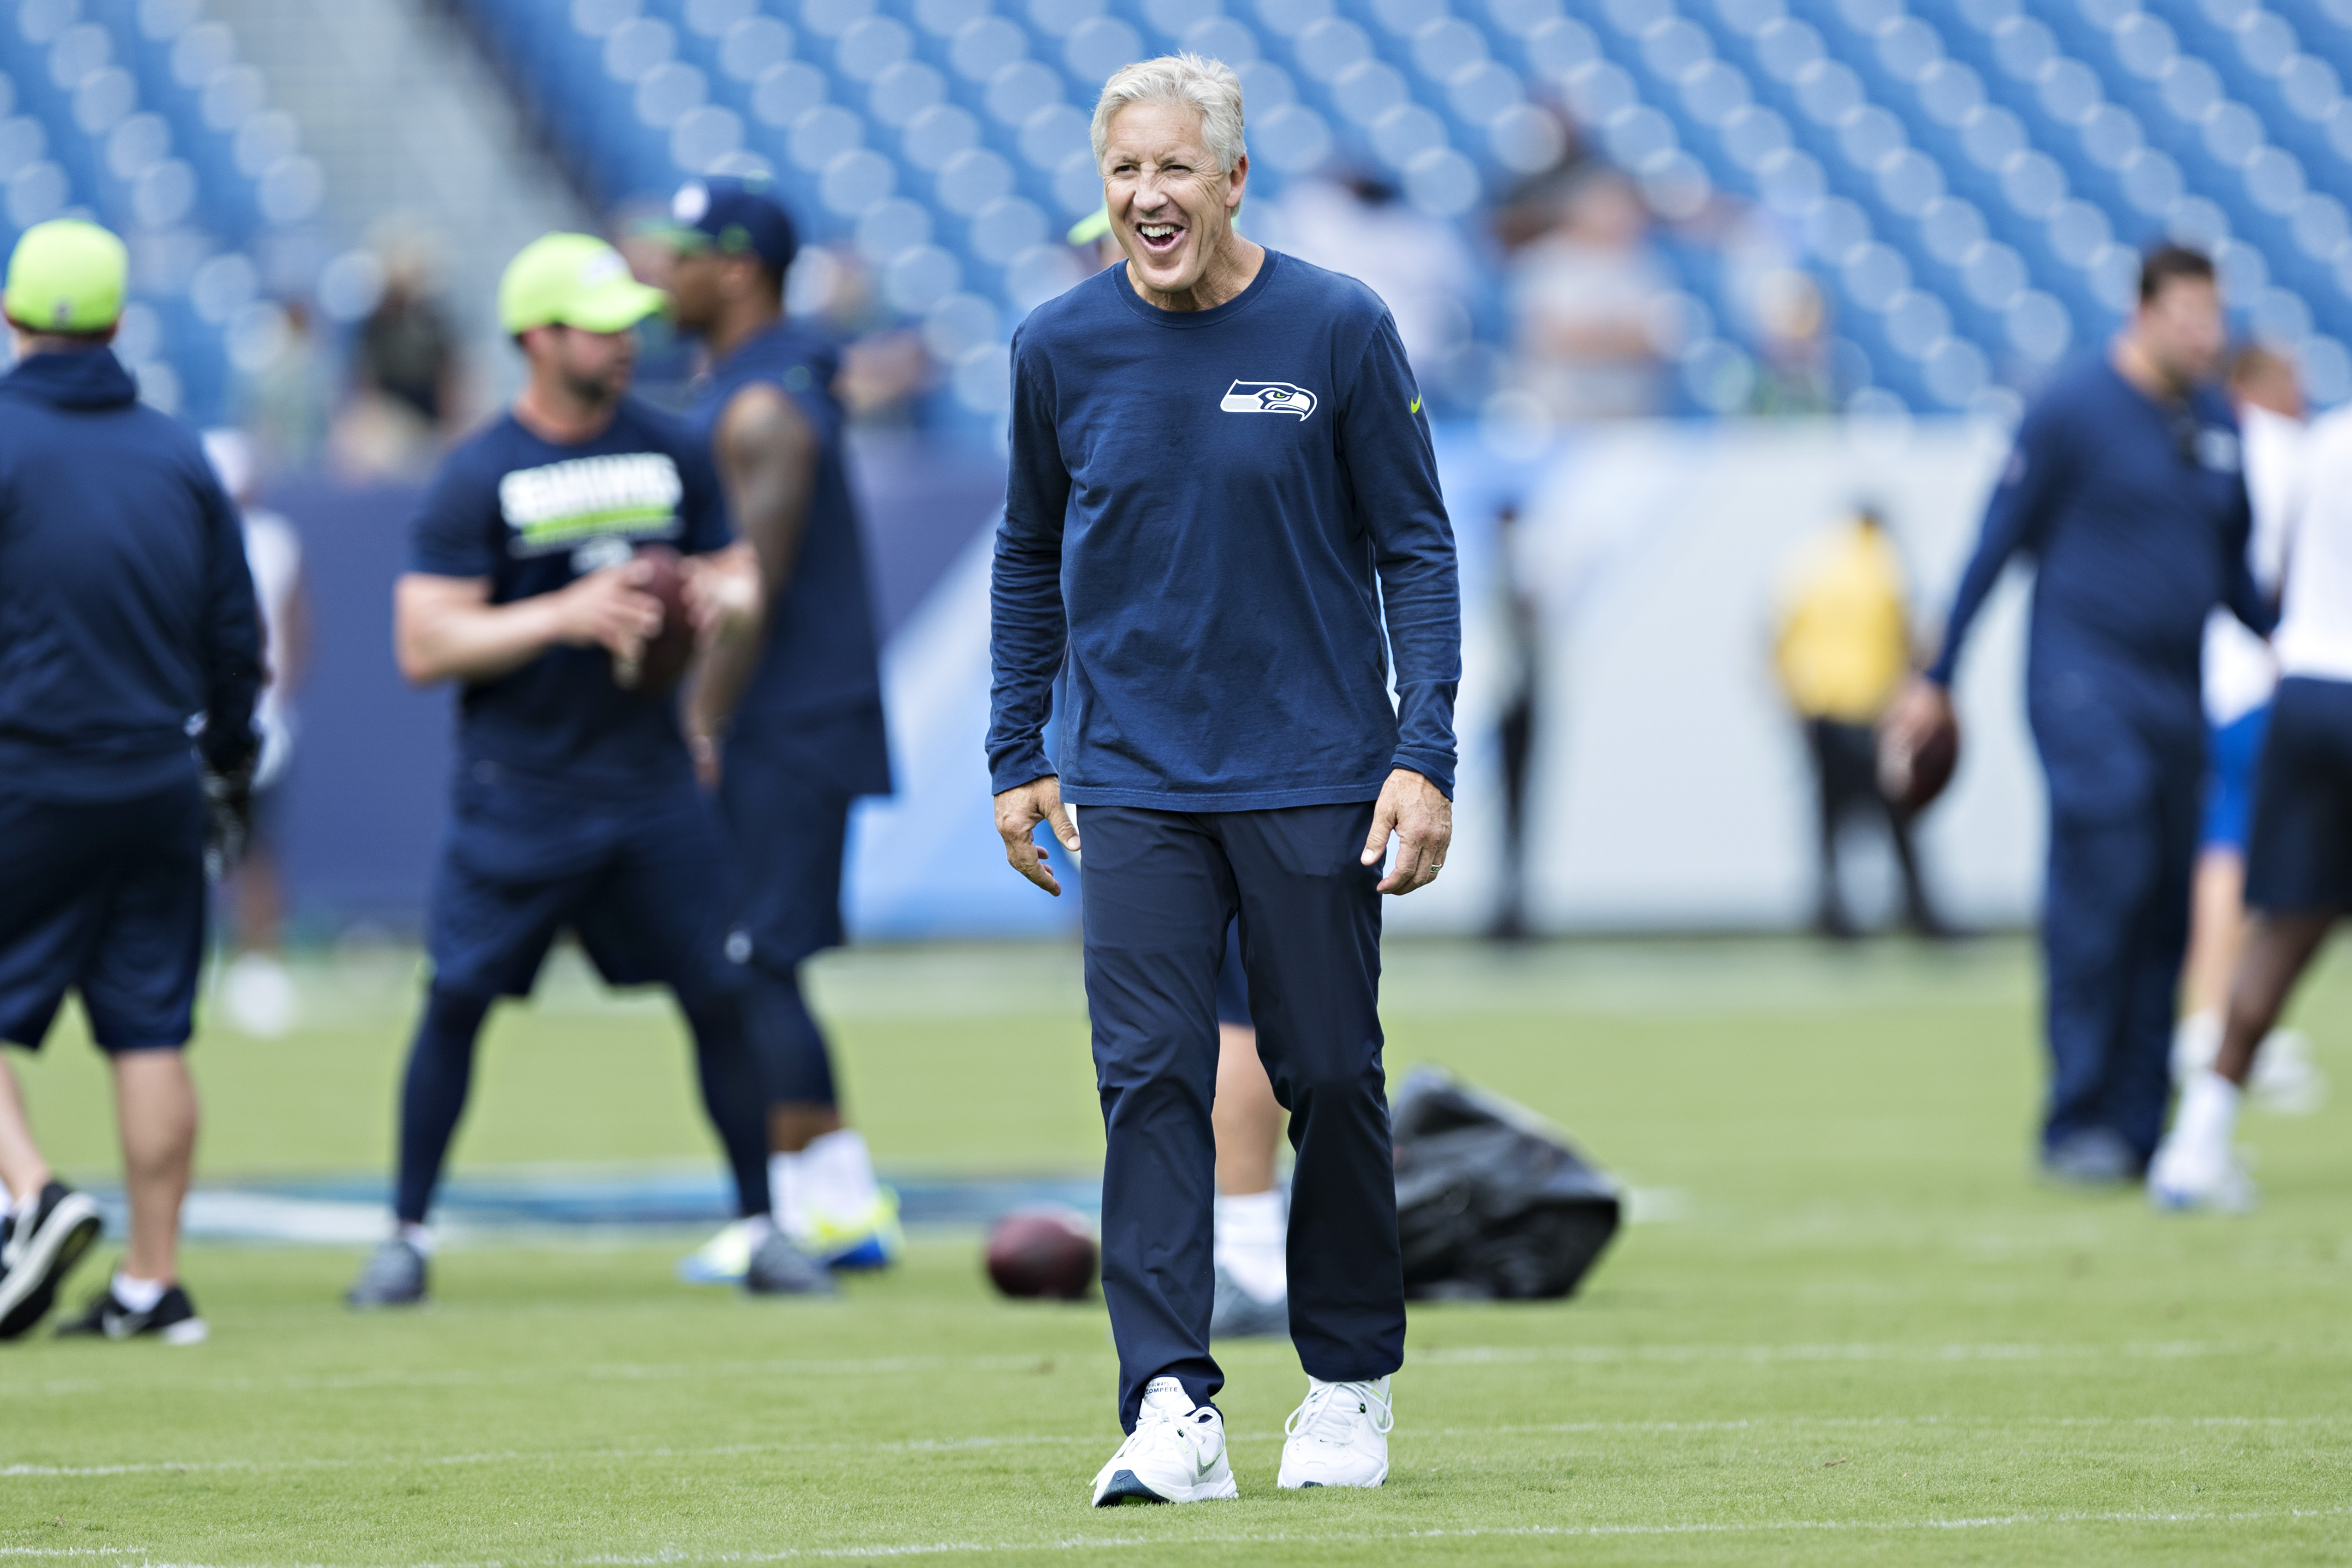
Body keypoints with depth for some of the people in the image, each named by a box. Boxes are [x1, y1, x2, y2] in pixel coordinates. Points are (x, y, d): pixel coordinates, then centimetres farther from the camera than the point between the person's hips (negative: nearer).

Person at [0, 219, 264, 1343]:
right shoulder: (178, 457, 8)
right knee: (151, 1032, 7)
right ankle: (152, 1283, 7)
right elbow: (235, 633, 12)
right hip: (157, 784, 5)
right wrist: (230, 763, 24)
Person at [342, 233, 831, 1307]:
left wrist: (722, 597, -8)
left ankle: (764, 1228, 11)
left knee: (721, 997, 0)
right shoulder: (480, 476, -7)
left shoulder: (669, 453, 7)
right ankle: (407, 1236, 8)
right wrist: (565, 617, -20)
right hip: (517, 794, -3)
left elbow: (733, 573, 17)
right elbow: (423, 646, -12)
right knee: (458, 1002, -3)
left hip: (650, 779, 3)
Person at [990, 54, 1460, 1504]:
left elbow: (1416, 549, -1)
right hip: (1135, 783, 1)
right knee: (1150, 1081, -9)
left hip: (1314, 781, -1)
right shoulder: (1063, 348, 2)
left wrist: (1426, 756, -9)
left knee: (1332, 1083, 4)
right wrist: (1016, 758, 11)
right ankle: (1174, 1412, -13)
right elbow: (1031, 557, 15)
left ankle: (1353, 1385, 21)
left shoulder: (1339, 331, -5)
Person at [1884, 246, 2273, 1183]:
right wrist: (1937, 682, -3)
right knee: (2102, 885, -15)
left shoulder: (2217, 428, 13)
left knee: (2165, 914, 2)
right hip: (2083, 677, -6)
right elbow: (1996, 544, -3)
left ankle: (2140, 1129, 6)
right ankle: (2077, 1126, -11)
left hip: (2177, 694, 6)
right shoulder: (2073, 411, -5)